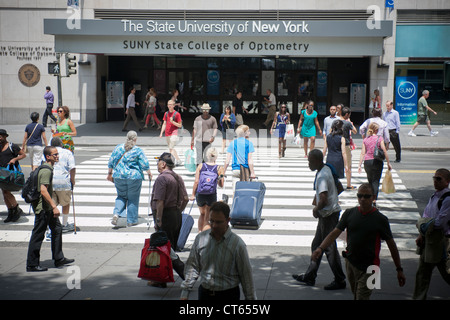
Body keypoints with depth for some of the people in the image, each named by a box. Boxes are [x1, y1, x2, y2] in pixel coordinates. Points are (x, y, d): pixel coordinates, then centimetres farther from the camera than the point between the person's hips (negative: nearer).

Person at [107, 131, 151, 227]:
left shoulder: (118, 147, 4)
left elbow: (111, 162, 8)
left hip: (119, 176, 4)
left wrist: (110, 173, 19)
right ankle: (131, 221, 14)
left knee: (121, 196, 19)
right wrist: (149, 173, 11)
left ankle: (116, 214, -3)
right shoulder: (138, 150, -7)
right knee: (133, 198, 9)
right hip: (134, 177, -3)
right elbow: (145, 164, -6)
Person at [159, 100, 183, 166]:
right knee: (171, 148, 11)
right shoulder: (166, 113, 12)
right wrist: (161, 133, 9)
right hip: (167, 134, 7)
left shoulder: (177, 114, -5)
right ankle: (179, 161, 19)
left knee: (171, 148, -15)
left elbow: (180, 125, -5)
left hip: (173, 133, -7)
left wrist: (172, 121, -18)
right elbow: (164, 124, 16)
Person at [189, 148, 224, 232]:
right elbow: (221, 185, 0)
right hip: (212, 196, -2)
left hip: (200, 195, 2)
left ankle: (199, 232, 26)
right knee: (207, 218, 8)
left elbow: (196, 181, -5)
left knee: (202, 214, 27)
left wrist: (193, 194, 3)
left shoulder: (200, 166, -3)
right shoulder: (219, 169, -5)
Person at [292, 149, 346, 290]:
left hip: (329, 214, -10)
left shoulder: (322, 176, -22)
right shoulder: (326, 169, 9)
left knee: (330, 248, -1)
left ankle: (340, 281, 9)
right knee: (316, 245, 16)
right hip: (328, 213, 10)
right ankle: (309, 277, 25)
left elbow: (324, 200, -30)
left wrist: (316, 210, -13)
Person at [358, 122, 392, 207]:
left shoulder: (365, 140, 5)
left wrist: (359, 165, 3)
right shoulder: (379, 139, -3)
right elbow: (385, 151, -6)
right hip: (377, 162, -3)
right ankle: (374, 200, -13)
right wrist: (388, 163, 0)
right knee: (376, 181, -1)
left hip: (367, 162, 3)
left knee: (370, 181, 18)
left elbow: (363, 153, 2)